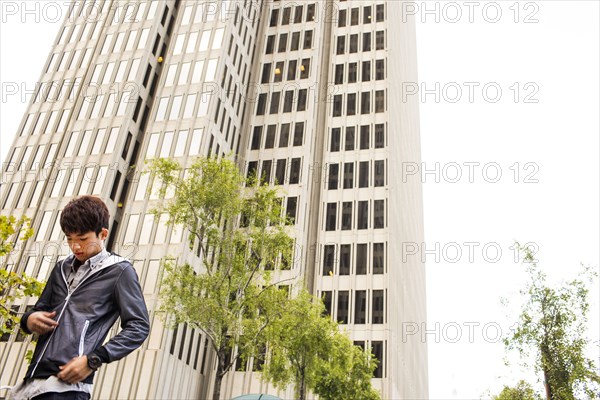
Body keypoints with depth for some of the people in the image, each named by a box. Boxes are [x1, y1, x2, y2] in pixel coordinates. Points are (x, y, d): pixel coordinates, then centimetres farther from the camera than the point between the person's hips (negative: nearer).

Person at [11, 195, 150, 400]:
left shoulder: (119, 270, 1)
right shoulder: (62, 268, 18)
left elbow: (139, 327, -4)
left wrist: (93, 360, -15)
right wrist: (29, 319, 3)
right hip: (36, 380, 6)